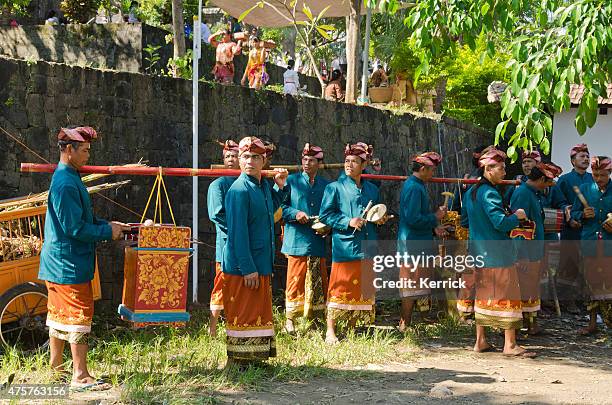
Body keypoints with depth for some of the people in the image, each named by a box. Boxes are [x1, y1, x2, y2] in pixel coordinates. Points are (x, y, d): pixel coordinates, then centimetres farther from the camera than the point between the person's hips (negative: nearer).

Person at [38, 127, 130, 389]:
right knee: (79, 316, -5)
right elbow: (74, 228, -22)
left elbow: (81, 219, 21)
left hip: (59, 262, 10)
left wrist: (108, 225, 9)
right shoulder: (66, 183, -19)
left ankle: (55, 368, 24)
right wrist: (108, 232, -12)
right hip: (70, 263, -10)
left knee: (59, 315, 15)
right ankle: (80, 375, 0)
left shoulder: (68, 178, 14)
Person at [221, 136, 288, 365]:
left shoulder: (264, 187, 10)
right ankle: (237, 361, 8)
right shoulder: (239, 190, -16)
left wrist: (279, 186, 16)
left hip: (262, 264, 9)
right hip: (241, 267, -8)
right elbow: (237, 233, -19)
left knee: (260, 312, 14)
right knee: (242, 314, -1)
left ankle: (256, 356, 24)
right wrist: (248, 269, -21)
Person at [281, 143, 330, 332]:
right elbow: (280, 206, 3)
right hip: (297, 239, -3)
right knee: (295, 280, -2)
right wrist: (296, 214, -13)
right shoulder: (291, 181, 6)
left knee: (318, 282, 5)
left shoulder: (326, 185, 14)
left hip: (317, 241, 3)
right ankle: (290, 319, 6)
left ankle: (315, 319, 15)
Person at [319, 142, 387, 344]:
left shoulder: (372, 189, 15)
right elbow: (324, 215, -5)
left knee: (363, 289, 8)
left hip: (367, 248, 5)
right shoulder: (335, 187, 0)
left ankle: (352, 329, 19)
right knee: (339, 289, -5)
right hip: (344, 246, -5)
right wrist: (348, 222, -15)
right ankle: (330, 331, 3)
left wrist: (380, 219, 4)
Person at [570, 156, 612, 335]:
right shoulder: (585, 189, 9)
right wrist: (583, 215, -9)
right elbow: (573, 213, 13)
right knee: (592, 282, 8)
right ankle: (592, 323, 16)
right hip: (590, 244, 2)